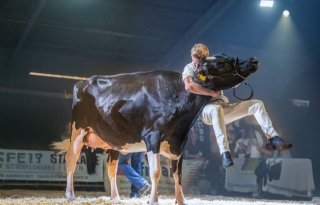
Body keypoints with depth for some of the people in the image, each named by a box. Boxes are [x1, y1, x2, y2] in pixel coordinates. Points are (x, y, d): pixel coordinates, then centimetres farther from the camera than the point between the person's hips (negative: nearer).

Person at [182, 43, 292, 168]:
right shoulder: (189, 69, 3)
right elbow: (189, 87, -22)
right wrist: (212, 93, -20)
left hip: (224, 107, 7)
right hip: (206, 110, -7)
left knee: (257, 104, -3)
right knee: (216, 108, -43)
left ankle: (273, 139, -11)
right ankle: (225, 153, -50)